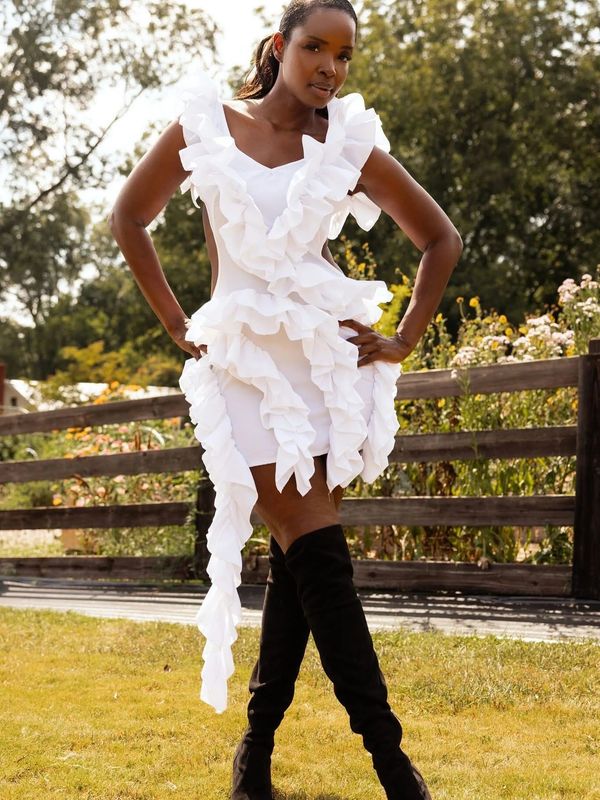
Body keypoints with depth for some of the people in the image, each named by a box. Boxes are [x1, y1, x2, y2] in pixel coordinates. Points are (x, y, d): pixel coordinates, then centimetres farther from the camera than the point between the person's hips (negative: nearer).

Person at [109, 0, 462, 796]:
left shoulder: (350, 144, 5)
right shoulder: (207, 126, 3)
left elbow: (441, 238, 13)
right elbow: (129, 218, 12)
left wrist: (403, 342, 4)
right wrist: (179, 326, 6)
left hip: (330, 359, 2)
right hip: (249, 363, -2)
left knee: (297, 556, 3)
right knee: (318, 553, -10)